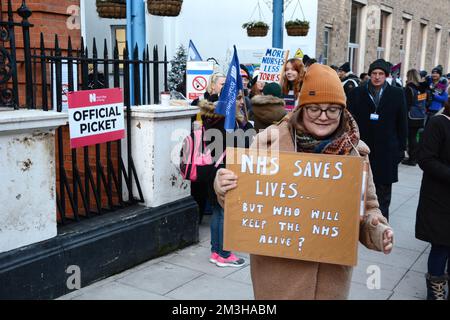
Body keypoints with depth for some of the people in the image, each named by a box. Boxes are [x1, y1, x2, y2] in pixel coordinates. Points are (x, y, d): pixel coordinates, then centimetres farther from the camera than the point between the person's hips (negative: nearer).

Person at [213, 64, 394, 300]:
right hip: (278, 267, -2)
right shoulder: (271, 140, -8)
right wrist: (225, 188, -21)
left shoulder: (354, 151, 0)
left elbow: (367, 207, 10)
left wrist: (376, 230, -10)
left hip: (332, 270, 3)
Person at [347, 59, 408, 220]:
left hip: (386, 151, 0)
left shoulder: (397, 94, 4)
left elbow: (402, 124, 6)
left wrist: (401, 148, 4)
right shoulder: (357, 93, 4)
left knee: (384, 190, 7)